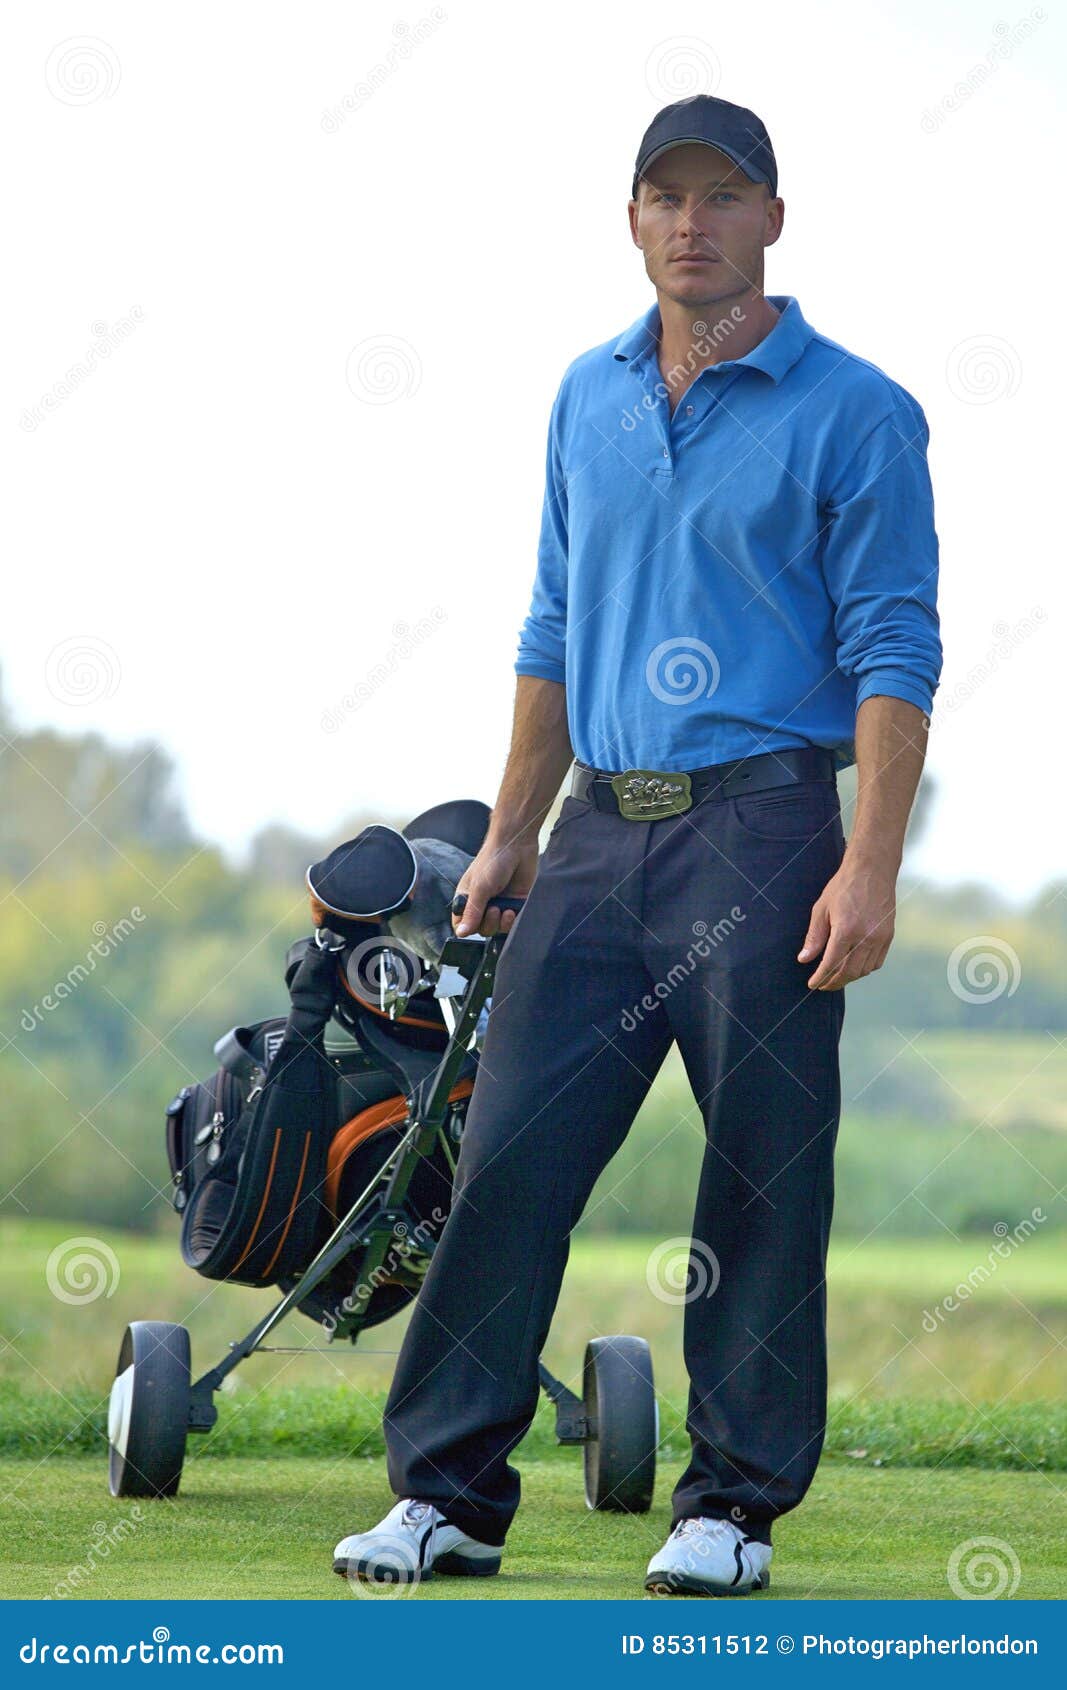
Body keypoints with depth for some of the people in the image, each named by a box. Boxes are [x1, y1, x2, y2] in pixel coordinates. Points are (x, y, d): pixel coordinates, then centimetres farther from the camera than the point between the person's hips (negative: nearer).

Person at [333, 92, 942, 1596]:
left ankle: (737, 1503, 9)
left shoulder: (853, 414, -2)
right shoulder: (590, 398, 15)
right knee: (511, 1157, 1)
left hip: (760, 832, -5)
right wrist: (510, 836, 18)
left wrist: (870, 867, -15)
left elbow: (895, 655, -6)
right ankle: (449, 1493, 6)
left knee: (766, 1185, -1)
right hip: (601, 832, 5)